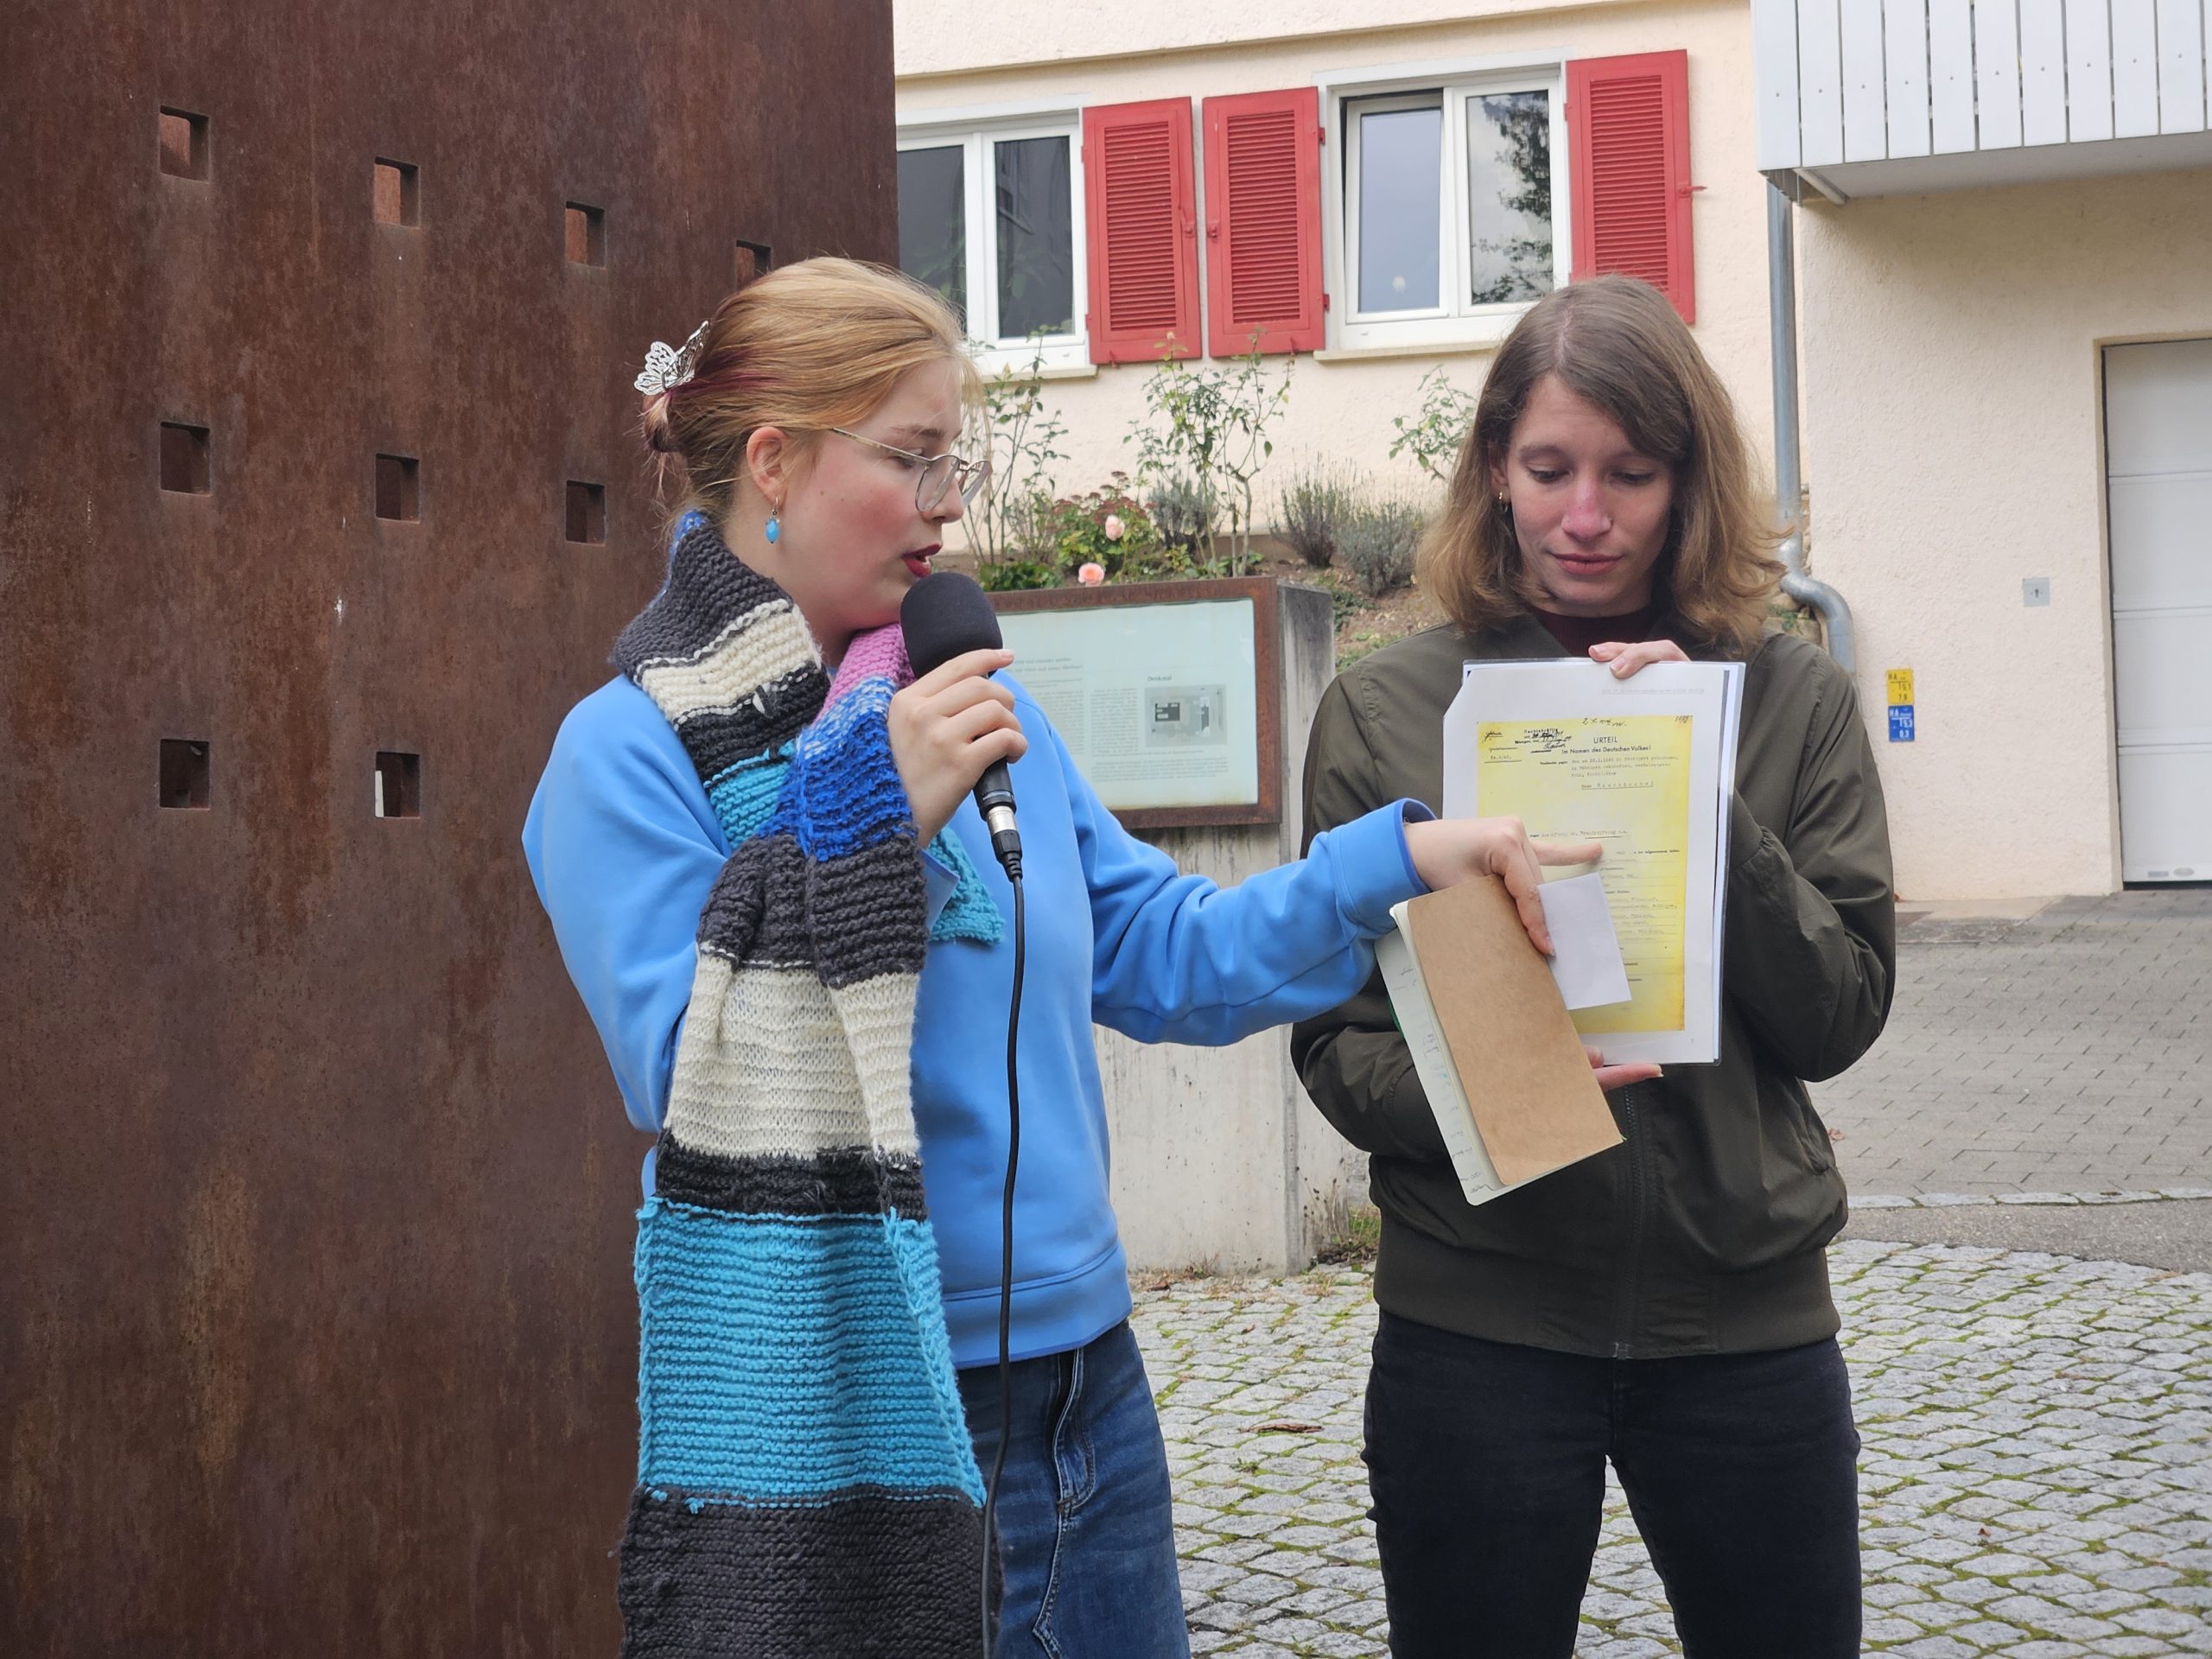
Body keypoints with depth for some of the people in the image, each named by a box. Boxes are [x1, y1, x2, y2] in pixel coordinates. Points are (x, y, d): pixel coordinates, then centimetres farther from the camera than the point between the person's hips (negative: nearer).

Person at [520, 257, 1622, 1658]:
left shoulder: (974, 700, 9)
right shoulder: (631, 751, -10)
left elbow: (1160, 955, 12)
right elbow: (697, 1094, -19)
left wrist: (1399, 856, 1)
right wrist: (867, 821, -23)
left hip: (1081, 1375, 7)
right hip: (843, 1426, -6)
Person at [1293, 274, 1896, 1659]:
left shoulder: (1795, 701, 1)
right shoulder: (1385, 710, -3)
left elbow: (1841, 1015, -4)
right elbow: (1334, 1040, -1)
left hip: (1746, 1314, 1)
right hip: (1478, 1321, -1)